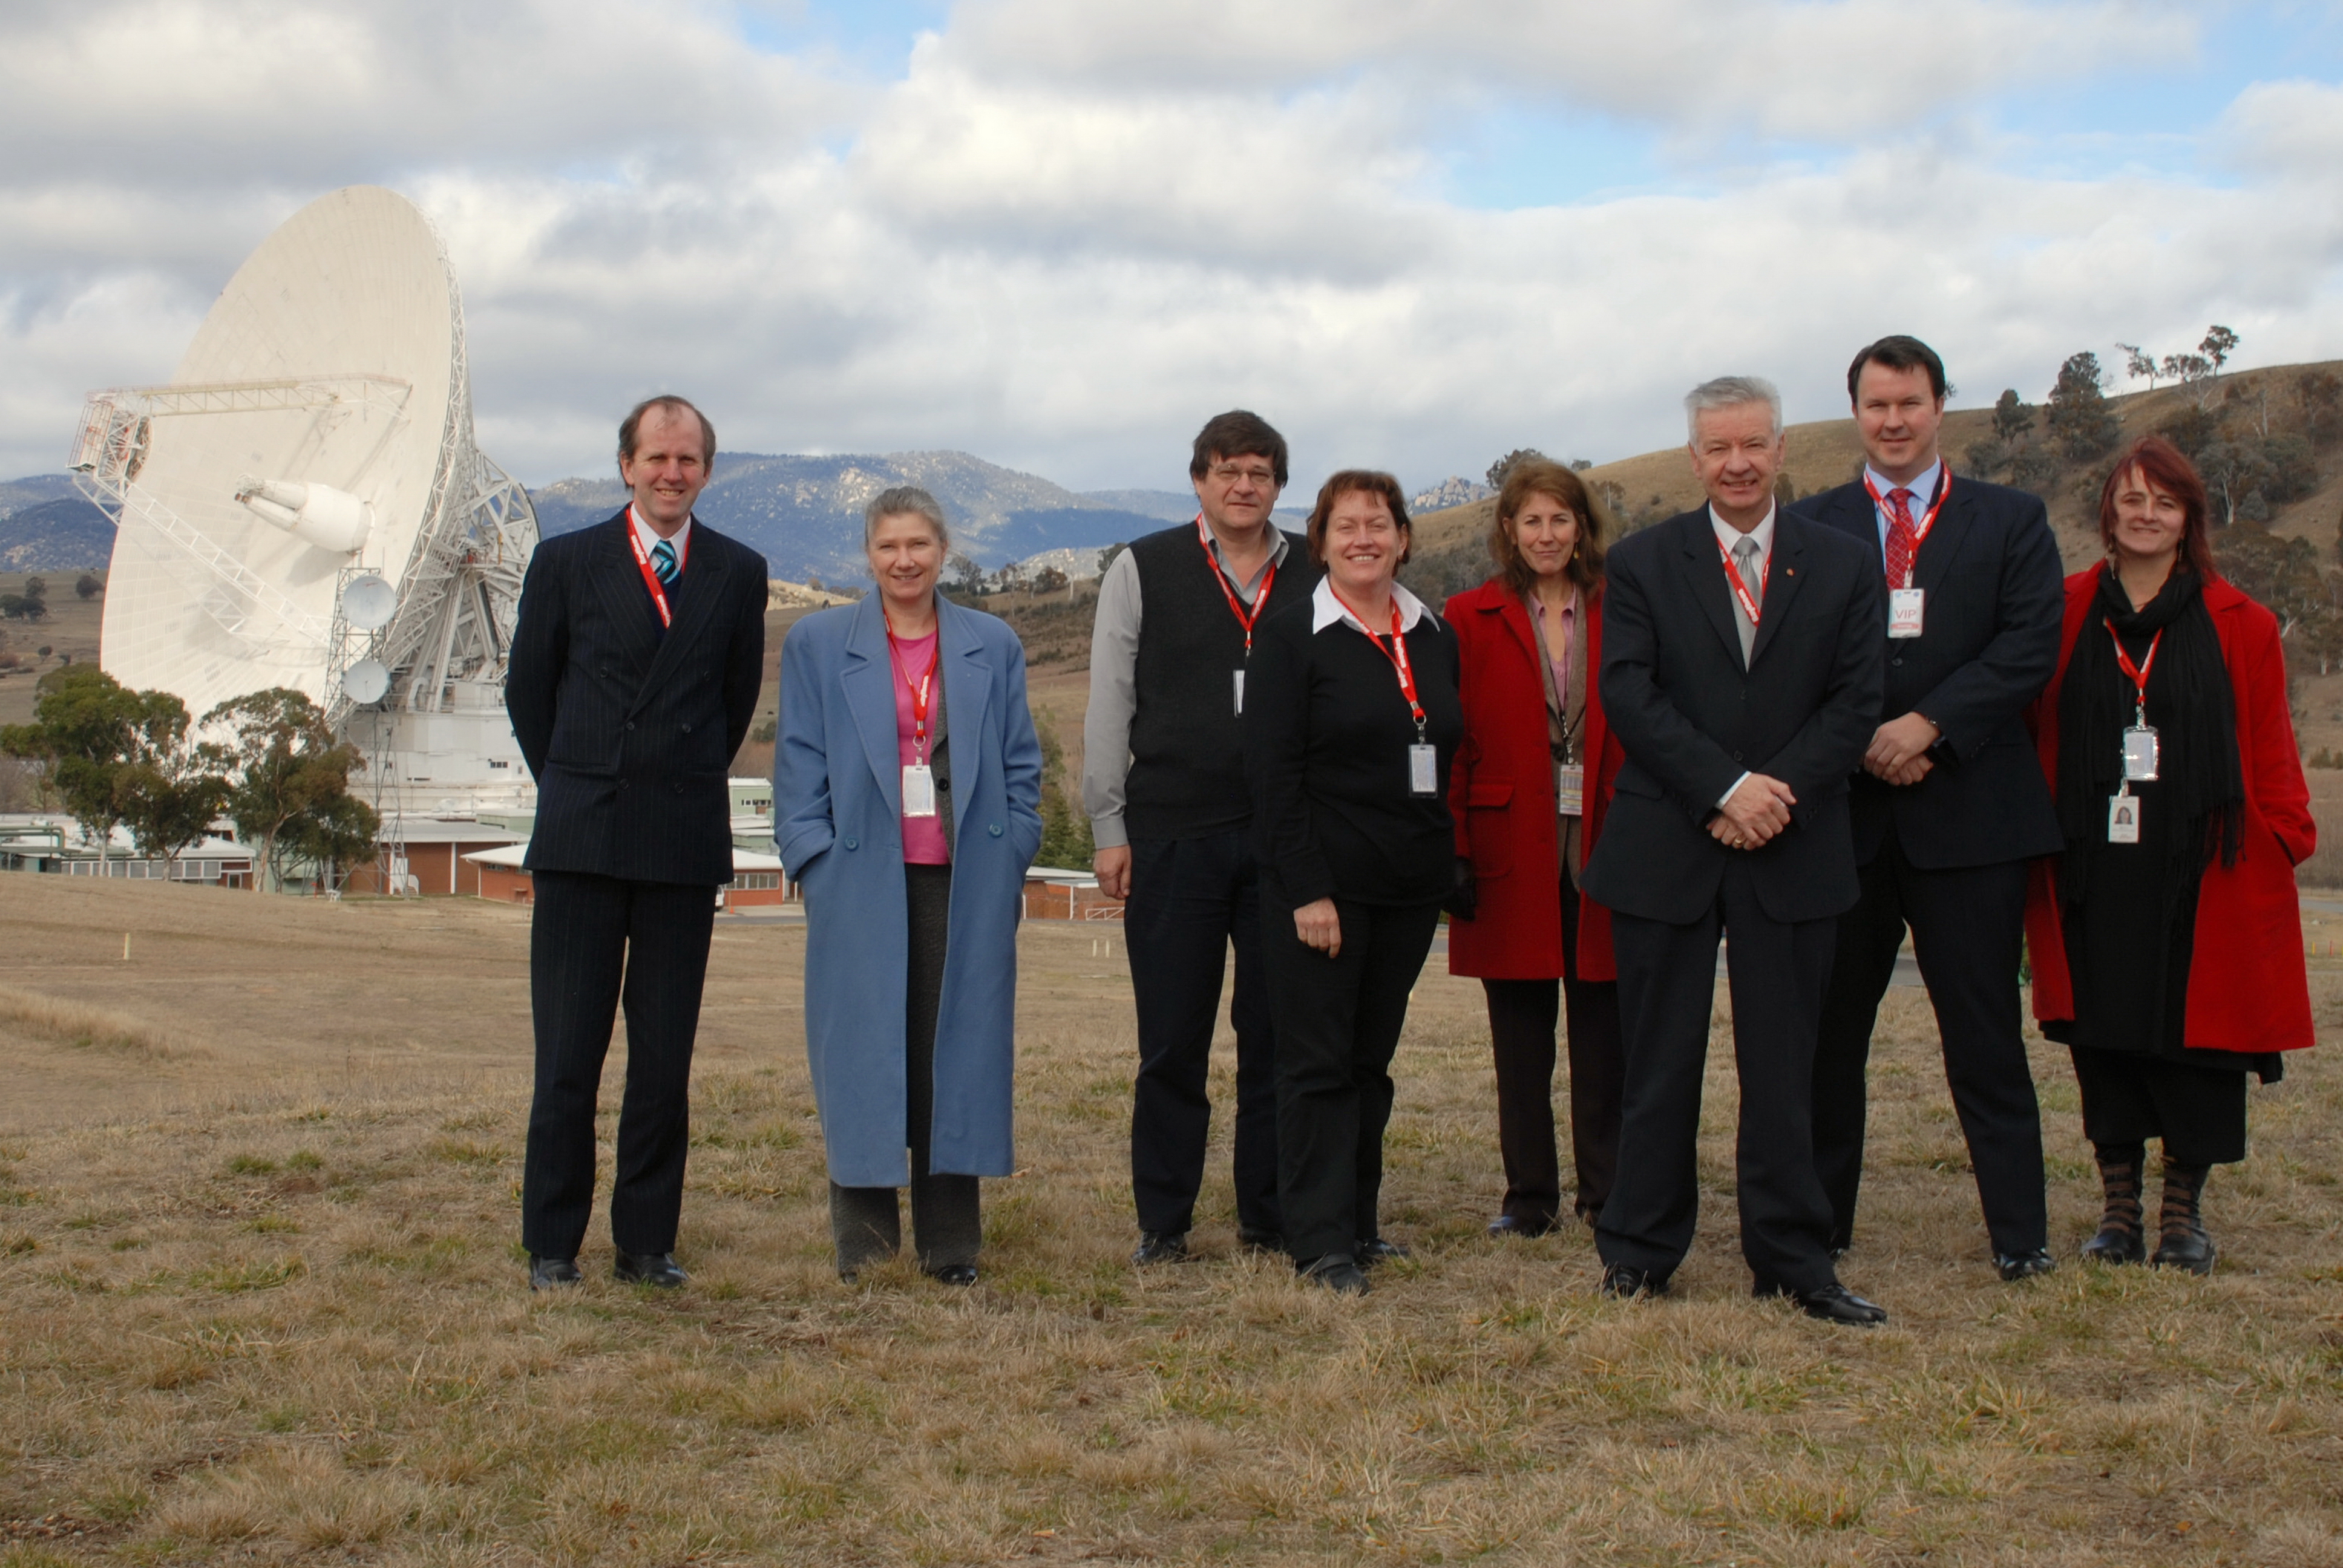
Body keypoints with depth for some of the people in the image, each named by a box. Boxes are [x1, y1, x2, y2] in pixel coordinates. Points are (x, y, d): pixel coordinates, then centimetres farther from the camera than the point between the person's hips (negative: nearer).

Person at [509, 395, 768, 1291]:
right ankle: (552, 1244, 8)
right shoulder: (567, 563, 5)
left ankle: (647, 1242, 13)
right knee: (567, 1056, 0)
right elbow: (527, 690, 14)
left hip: (685, 841, 1)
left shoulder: (737, 574, 8)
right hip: (582, 844, -1)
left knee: (665, 1059, 4)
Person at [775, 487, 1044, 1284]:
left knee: (957, 1050, 3)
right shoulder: (817, 643, 8)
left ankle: (949, 1244, 12)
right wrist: (813, 859, -4)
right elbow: (800, 767, 6)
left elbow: (1020, 768, 12)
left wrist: (1011, 862, 3)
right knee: (863, 1054, 0)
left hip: (966, 883, 1)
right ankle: (863, 1244, 8)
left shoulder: (994, 647, 11)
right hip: (862, 882, -1)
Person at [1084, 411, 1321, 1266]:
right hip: (1174, 835, -1)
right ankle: (1162, 1222, 12)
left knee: (1278, 1034, 6)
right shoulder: (1143, 571, 5)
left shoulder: (1314, 577, 8)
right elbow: (1109, 705, 4)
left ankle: (1269, 1215, 17)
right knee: (1173, 1039, 3)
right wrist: (1109, 826, -1)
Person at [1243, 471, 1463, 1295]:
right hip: (1322, 881, -5)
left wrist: (1446, 865, 8)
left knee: (1372, 1058, 12)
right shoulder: (1290, 638, -5)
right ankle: (1321, 1241, 3)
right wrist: (1307, 891, -16)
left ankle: (1356, 1222, 21)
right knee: (1318, 1061, -2)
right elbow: (1274, 773, -10)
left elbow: (1450, 754, 16)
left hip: (1410, 883, 5)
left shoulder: (1435, 638, 11)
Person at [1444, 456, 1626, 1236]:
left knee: (1604, 1027, 5)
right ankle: (1529, 1195, 15)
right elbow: (1450, 742, 1)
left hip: (1604, 848, 1)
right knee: (1520, 1032, 6)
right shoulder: (1471, 619, 3)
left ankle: (1607, 1194, 14)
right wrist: (1453, 851, -6)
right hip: (1511, 855, -1)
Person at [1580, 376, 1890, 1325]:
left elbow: (1856, 702, 1)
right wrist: (1727, 787, -16)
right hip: (1666, 848, -1)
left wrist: (1777, 794, -13)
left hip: (1794, 852, 1)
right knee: (1659, 1064, 5)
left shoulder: (1844, 567, 8)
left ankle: (1792, 1261, 14)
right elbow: (1629, 695, -6)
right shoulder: (1641, 563, 4)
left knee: (1784, 1068, 6)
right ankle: (1639, 1250, 16)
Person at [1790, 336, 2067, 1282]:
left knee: (1984, 1031, 0)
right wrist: (1860, 743, -12)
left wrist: (1928, 726, -15)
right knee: (1828, 1028, 7)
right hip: (1845, 811, 2)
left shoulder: (2011, 522, 8)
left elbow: (2030, 649, -4)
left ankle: (2020, 1234, 6)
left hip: (1968, 809, -1)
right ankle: (1820, 1224, 18)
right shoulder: (1811, 528, 10)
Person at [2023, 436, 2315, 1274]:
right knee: (2103, 1033, 5)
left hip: (2204, 872, -1)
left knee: (2198, 1032, 3)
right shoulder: (2066, 614, 5)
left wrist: (2284, 836, -2)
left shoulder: (2238, 626, 4)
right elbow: (2035, 733, 5)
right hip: (2093, 869, 1)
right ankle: (2119, 1205, 17)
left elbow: (2270, 748, 5)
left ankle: (2184, 1210, 16)